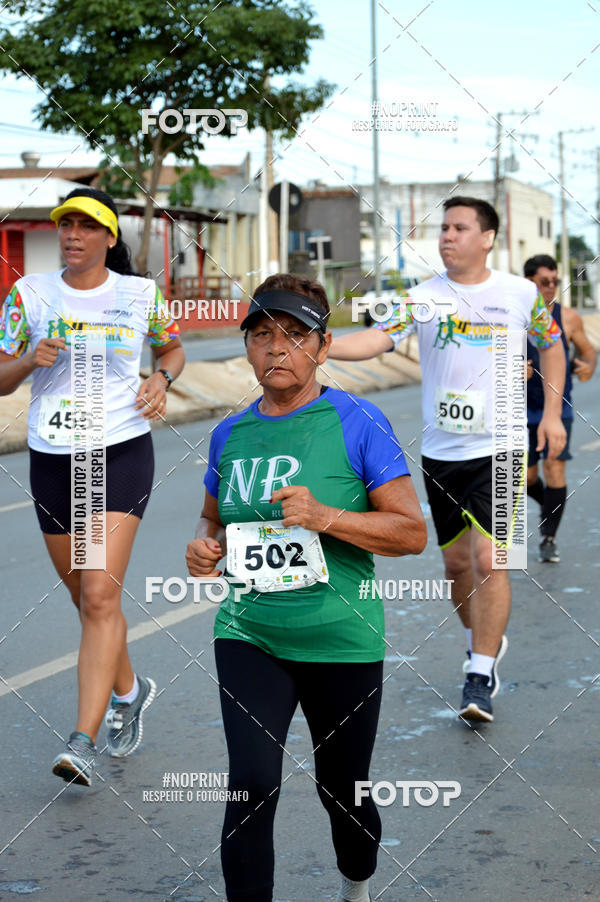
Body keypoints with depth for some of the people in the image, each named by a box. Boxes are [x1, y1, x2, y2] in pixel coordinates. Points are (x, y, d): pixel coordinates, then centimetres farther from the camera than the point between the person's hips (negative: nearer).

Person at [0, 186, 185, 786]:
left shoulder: (141, 294, 1)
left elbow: (172, 348, 18)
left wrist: (161, 379, -4)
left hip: (121, 454, -3)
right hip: (51, 460, 3)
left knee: (100, 597, -15)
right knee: (86, 598, 14)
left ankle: (83, 742, -16)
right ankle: (128, 690, 40)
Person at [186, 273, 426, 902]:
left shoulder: (357, 421, -7)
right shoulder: (231, 434, 7)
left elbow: (412, 532, -9)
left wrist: (324, 516, -22)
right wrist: (203, 548, 0)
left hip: (341, 642, -2)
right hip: (248, 635, 3)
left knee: (342, 792, 13)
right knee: (252, 788, -13)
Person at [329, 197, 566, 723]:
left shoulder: (521, 294, 0)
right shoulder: (423, 298, -1)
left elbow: (551, 345, 15)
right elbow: (377, 339, -15)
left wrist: (552, 414, 8)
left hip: (500, 449, -2)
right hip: (440, 452, 2)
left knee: (488, 559, -13)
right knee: (457, 562, 12)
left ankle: (482, 675, -3)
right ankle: (484, 642, 37)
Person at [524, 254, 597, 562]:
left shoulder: (568, 318, -2)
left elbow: (587, 350, 10)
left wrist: (587, 366, -13)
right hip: (524, 408, 1)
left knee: (555, 468, -12)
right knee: (526, 476, 9)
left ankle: (549, 540, -2)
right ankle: (548, 505, 43)